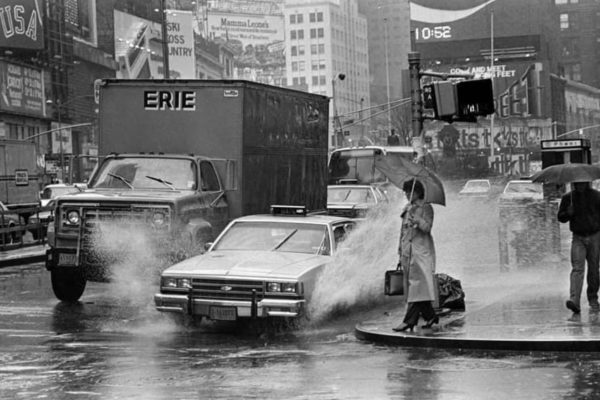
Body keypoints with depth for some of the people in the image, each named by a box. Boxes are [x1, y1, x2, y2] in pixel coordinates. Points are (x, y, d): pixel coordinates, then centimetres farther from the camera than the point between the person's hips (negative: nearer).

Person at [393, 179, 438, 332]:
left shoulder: (426, 208, -1)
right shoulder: (407, 209, 18)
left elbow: (427, 227, -14)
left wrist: (417, 220, -30)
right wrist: (400, 250, 18)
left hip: (421, 250, -7)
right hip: (408, 251, 7)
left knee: (417, 284, -11)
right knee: (412, 284, 6)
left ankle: (409, 320, -17)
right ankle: (430, 316, 16)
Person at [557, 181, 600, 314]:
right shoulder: (568, 197, 3)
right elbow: (561, 217, 9)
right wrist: (568, 213, -12)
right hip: (578, 238, 0)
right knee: (577, 269, -14)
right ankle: (574, 301, -25)